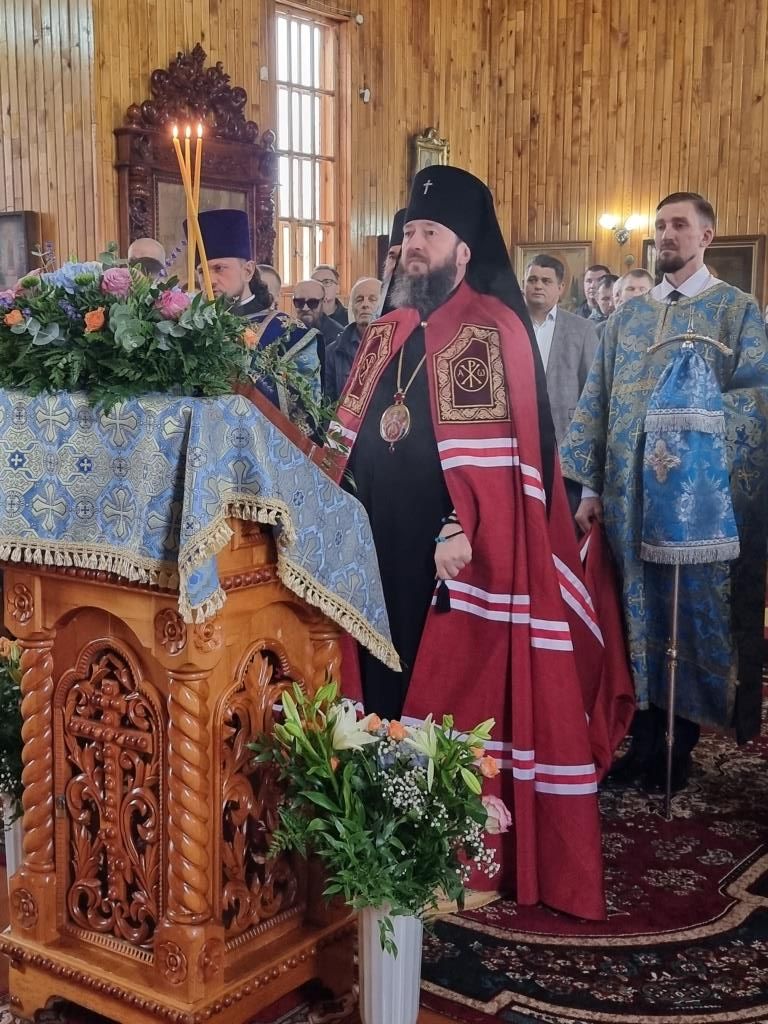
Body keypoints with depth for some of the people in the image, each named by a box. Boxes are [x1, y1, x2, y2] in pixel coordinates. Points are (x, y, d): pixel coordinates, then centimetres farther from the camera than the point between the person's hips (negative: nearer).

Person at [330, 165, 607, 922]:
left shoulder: (492, 329, -9)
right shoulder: (387, 332, 15)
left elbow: (496, 448, -17)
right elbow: (353, 433, 19)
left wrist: (461, 533, -25)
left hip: (457, 552, -7)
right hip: (382, 545, 7)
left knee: (454, 701, 1)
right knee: (387, 688, 13)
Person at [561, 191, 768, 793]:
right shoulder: (627, 315, 14)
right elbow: (596, 401, 10)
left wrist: (688, 443, -26)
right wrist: (590, 486, 2)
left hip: (701, 493, -3)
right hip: (629, 492, 4)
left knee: (693, 608, 4)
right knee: (640, 609, 7)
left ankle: (677, 748, 17)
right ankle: (646, 740, 19)